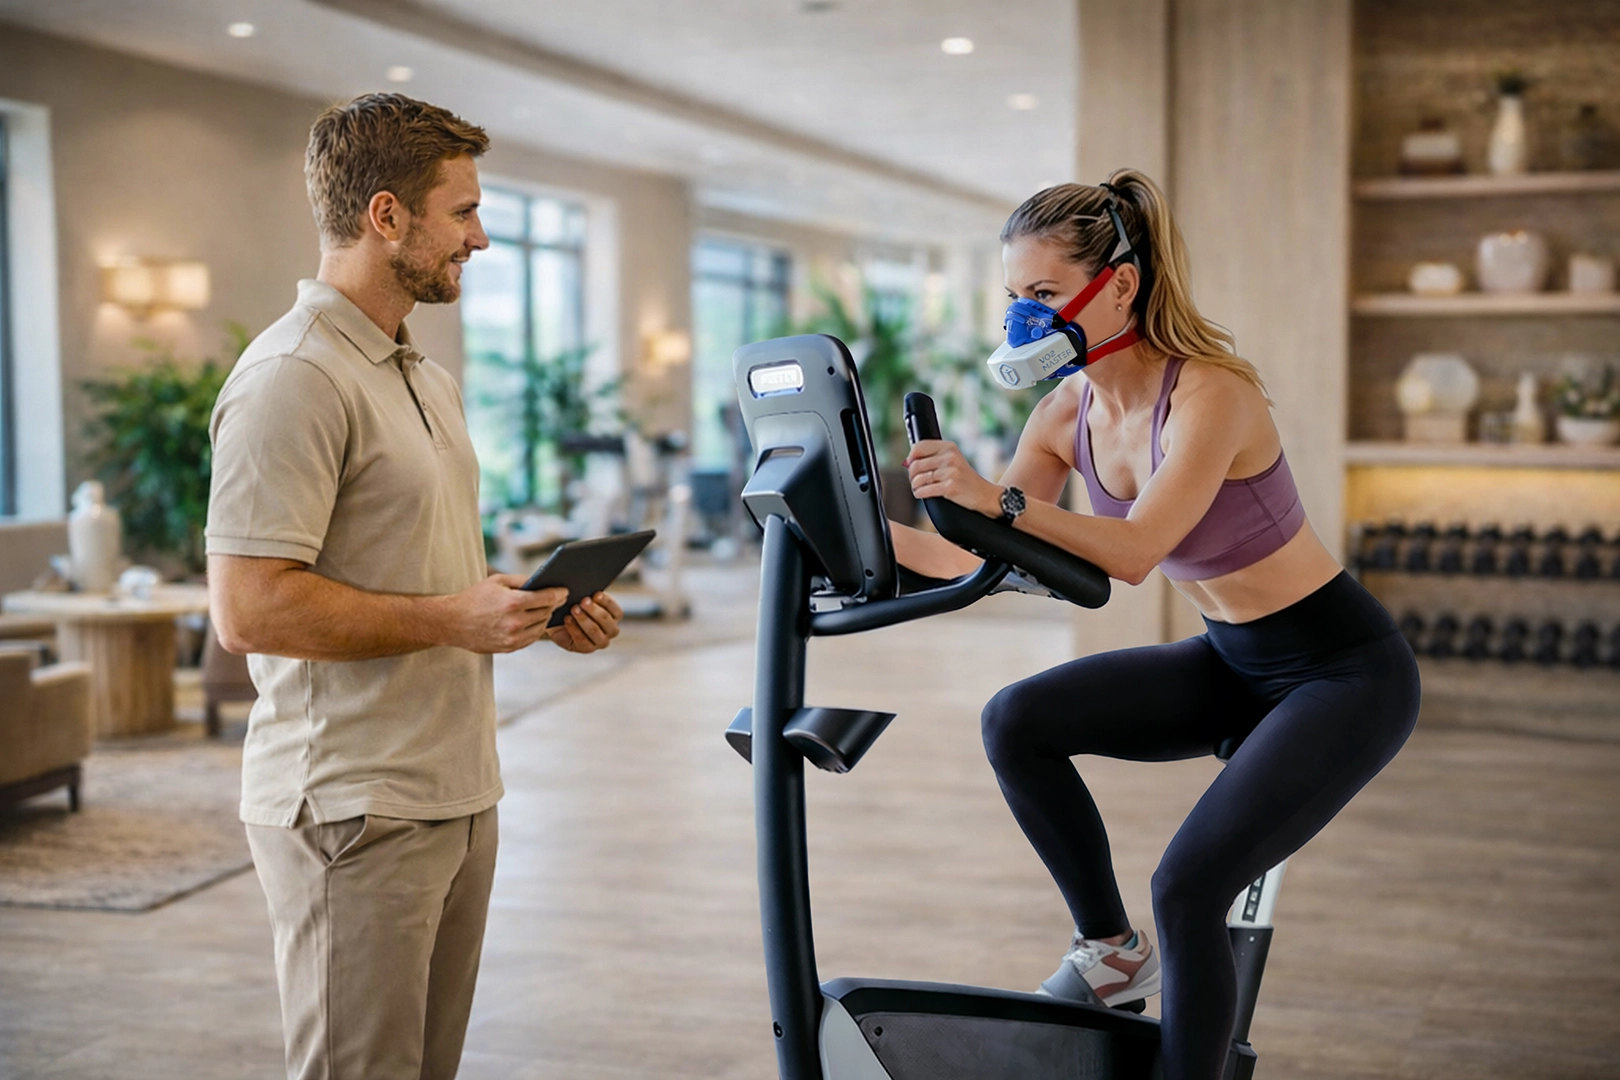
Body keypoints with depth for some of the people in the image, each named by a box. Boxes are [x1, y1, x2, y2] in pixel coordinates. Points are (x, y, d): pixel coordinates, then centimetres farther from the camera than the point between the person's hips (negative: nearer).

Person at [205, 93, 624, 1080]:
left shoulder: (427, 378, 18)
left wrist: (537, 607, 9)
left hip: (457, 797, 9)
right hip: (355, 812, -9)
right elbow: (250, 608, -22)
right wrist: (449, 619, -20)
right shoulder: (296, 378, -15)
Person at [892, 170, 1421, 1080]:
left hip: (1347, 671, -7)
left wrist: (1000, 498, -50)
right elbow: (985, 559, -2)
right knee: (1016, 722, -7)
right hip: (1233, 663, 8)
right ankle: (1113, 953, 9)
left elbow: (1134, 552, -40)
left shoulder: (1210, 393, -26)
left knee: (1188, 886, -21)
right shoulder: (1068, 415, -3)